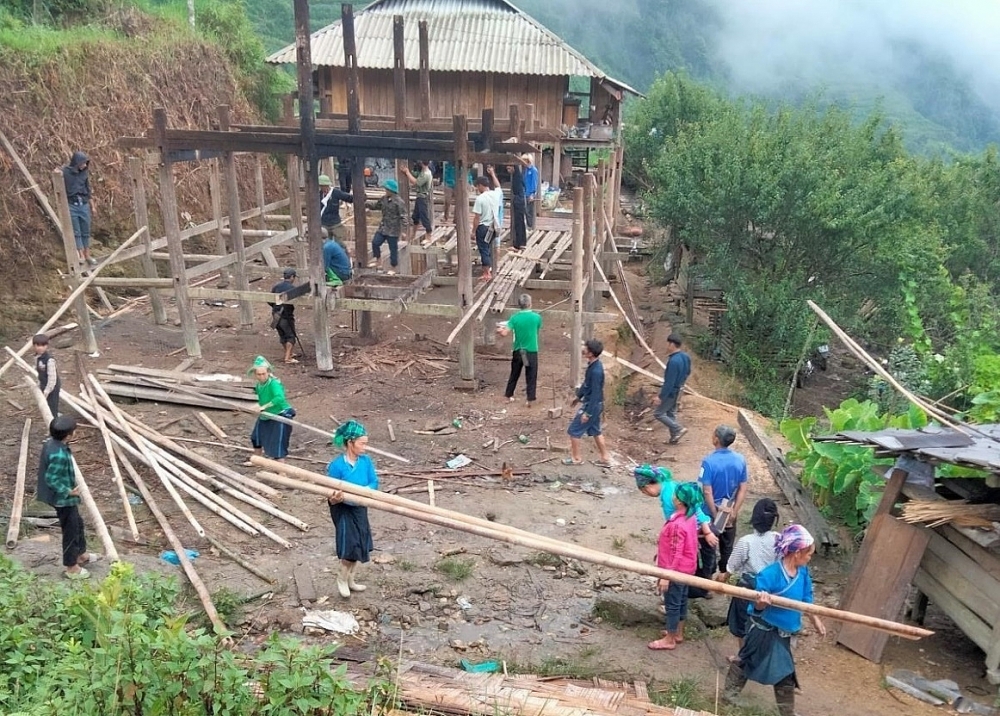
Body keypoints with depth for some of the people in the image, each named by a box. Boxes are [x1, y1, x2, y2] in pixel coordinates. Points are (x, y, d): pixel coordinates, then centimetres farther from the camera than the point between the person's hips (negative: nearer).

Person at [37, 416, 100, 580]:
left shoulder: (51, 444, -2)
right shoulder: (59, 454, -32)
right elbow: (51, 479, -29)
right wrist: (69, 492, -23)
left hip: (63, 497, 10)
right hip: (63, 498, -10)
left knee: (77, 523, 26)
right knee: (70, 531, 6)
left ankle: (81, 555, 44)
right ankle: (71, 567, 21)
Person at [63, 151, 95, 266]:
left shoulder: (84, 172, 7)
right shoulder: (65, 172, -7)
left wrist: (92, 206, 19)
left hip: (84, 204, 4)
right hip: (71, 205, -4)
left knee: (86, 231, 8)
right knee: (76, 232, 0)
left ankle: (87, 255, 14)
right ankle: (81, 255, 1)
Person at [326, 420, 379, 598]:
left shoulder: (366, 461, -11)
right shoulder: (337, 465, -24)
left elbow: (374, 482, -6)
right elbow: (331, 497, -18)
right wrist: (335, 498, -41)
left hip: (360, 508, 6)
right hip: (343, 510, -5)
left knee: (360, 545, 15)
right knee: (351, 547, -7)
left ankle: (350, 579, 35)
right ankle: (341, 578, 20)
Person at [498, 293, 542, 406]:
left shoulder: (515, 318, -10)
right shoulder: (537, 317, -9)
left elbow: (505, 333, -14)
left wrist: (500, 330, 8)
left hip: (518, 351, 2)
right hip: (532, 351, -2)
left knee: (514, 374, 18)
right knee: (531, 376, 7)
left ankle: (508, 395, 30)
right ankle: (530, 399, 6)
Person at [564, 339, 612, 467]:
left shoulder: (596, 371, -29)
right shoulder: (592, 365, 1)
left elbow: (595, 394, -26)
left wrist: (587, 413, -22)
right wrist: (579, 396, 28)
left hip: (592, 405, -9)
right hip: (593, 404, 9)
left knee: (574, 430, 3)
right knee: (595, 431, 19)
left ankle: (576, 458, 16)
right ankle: (605, 458, 26)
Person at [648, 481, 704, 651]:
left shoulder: (677, 524, -31)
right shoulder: (691, 517, -3)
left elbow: (675, 554, -27)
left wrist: (666, 576, -20)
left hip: (676, 571, -9)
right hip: (686, 568, 9)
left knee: (672, 604, 7)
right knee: (681, 601, 22)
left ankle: (669, 640, 21)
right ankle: (678, 633, 38)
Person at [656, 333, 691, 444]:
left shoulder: (674, 361, -31)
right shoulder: (685, 357, -1)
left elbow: (669, 382, -29)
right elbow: (687, 372, 15)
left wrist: (661, 397, -22)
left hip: (671, 392, -9)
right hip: (677, 390, 9)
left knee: (658, 413, 3)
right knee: (671, 413, 20)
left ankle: (679, 429, 5)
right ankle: (674, 437, 26)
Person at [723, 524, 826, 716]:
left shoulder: (803, 572, -8)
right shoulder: (769, 574, -29)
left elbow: (806, 597, 9)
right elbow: (757, 608, -27)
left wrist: (815, 620, 16)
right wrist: (760, 603, -50)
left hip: (782, 632, 6)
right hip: (763, 630, -6)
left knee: (785, 673, 17)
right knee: (745, 662, 15)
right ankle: (729, 692, 37)